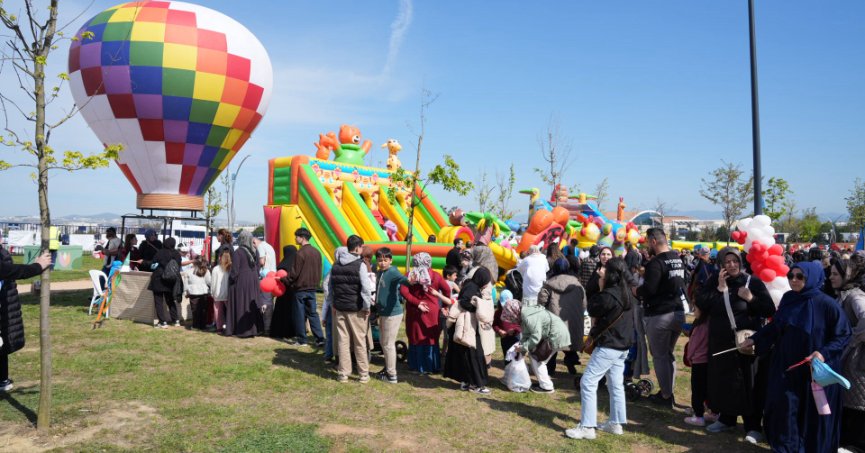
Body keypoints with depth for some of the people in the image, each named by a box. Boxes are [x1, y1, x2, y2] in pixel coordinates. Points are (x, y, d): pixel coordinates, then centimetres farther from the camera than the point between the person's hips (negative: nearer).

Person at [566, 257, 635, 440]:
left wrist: (600, 289, -5)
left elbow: (592, 310, -8)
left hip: (608, 346, -9)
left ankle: (587, 427, -4)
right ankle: (616, 423, 24)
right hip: (622, 345, 10)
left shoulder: (609, 295, -23)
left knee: (588, 382, -5)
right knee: (616, 384, 16)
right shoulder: (626, 292, 6)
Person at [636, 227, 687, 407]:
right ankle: (668, 391, 27)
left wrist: (636, 290, -2)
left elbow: (648, 290, -24)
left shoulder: (656, 263, -17)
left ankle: (665, 396, 9)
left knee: (659, 356, 3)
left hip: (659, 315, -8)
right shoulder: (678, 259, 10)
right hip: (678, 313, 8)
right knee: (668, 354, 19)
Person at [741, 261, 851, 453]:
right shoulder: (788, 299, 0)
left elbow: (843, 335, -9)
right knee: (784, 406, 6)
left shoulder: (827, 304, -15)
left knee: (813, 410, 8)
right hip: (787, 365, 4)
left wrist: (824, 353, -21)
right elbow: (775, 325, 12)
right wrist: (754, 339, 6)